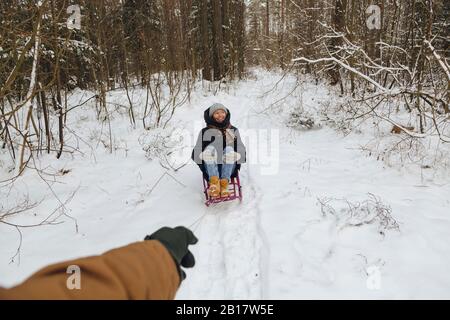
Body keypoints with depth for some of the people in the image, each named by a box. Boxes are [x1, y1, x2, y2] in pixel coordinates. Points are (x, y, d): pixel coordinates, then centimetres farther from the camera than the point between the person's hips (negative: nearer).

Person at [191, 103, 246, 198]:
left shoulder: (234, 130, 23)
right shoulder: (205, 132, 19)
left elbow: (241, 150, 12)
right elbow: (196, 152, 8)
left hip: (229, 168, 0)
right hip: (210, 167, 0)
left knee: (229, 149, -29)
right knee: (210, 149, -29)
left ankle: (224, 182, -42)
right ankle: (214, 182, -44)